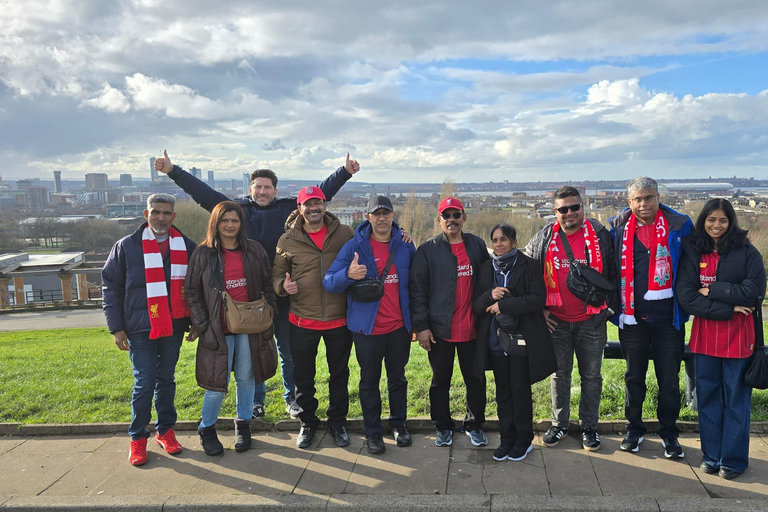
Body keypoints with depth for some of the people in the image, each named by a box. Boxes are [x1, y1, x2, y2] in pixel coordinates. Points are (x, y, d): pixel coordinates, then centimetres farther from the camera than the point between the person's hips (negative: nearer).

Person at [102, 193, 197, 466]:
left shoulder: (186, 247, 4)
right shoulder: (127, 246, -1)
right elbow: (110, 287, 1)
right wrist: (116, 327, -3)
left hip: (174, 326, 2)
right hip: (140, 328, -2)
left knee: (166, 379, 12)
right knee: (144, 382, -1)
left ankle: (165, 430, 25)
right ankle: (138, 437, 15)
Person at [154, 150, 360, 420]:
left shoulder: (289, 208, 5)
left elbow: (321, 192, 7)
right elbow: (202, 191, 6)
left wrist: (345, 172, 3)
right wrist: (173, 171, 2)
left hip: (284, 294, 0)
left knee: (289, 350, 12)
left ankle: (292, 398, 30)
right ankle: (256, 402, 28)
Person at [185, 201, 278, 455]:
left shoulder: (254, 250, 4)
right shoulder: (203, 253, -1)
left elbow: (267, 284, 11)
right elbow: (192, 294, 0)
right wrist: (203, 326, -6)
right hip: (219, 328, -2)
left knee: (246, 377, 11)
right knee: (218, 383, -1)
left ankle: (243, 424, 30)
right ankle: (207, 429, 22)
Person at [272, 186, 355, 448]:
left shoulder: (345, 234, -1)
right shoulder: (288, 240, -1)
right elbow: (277, 274, 7)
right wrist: (283, 285, -13)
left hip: (339, 320, 0)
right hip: (302, 322, 0)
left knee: (339, 374, 14)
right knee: (303, 377, 13)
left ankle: (337, 421, 33)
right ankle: (308, 422, 33)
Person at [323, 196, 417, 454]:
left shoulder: (405, 246, 1)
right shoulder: (354, 246, -8)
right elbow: (329, 281, -13)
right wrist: (348, 274, -35)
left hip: (400, 326, 3)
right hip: (367, 327, -2)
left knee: (398, 378, 17)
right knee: (369, 381, 10)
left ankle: (399, 424, 35)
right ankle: (373, 431, 26)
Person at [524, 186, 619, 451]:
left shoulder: (600, 235, -3)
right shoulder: (543, 239, 0)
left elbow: (614, 274, 4)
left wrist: (610, 307, -1)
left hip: (592, 321, -1)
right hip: (557, 321, 1)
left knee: (591, 375, 10)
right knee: (559, 374, 13)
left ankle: (589, 427, 25)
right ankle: (559, 424, 28)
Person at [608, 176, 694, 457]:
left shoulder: (679, 225, -3)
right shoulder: (618, 228, 1)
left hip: (668, 317, -1)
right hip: (632, 317, 1)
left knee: (669, 379, 8)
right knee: (634, 376, 14)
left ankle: (669, 433, 25)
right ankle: (634, 428, 30)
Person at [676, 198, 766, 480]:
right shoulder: (692, 253, 2)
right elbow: (685, 296, -7)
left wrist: (711, 290, -11)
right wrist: (729, 308, -13)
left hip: (738, 337, -2)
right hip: (704, 335, 2)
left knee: (736, 399, 6)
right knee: (707, 396, 10)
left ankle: (733, 459, 20)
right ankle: (711, 455, 24)